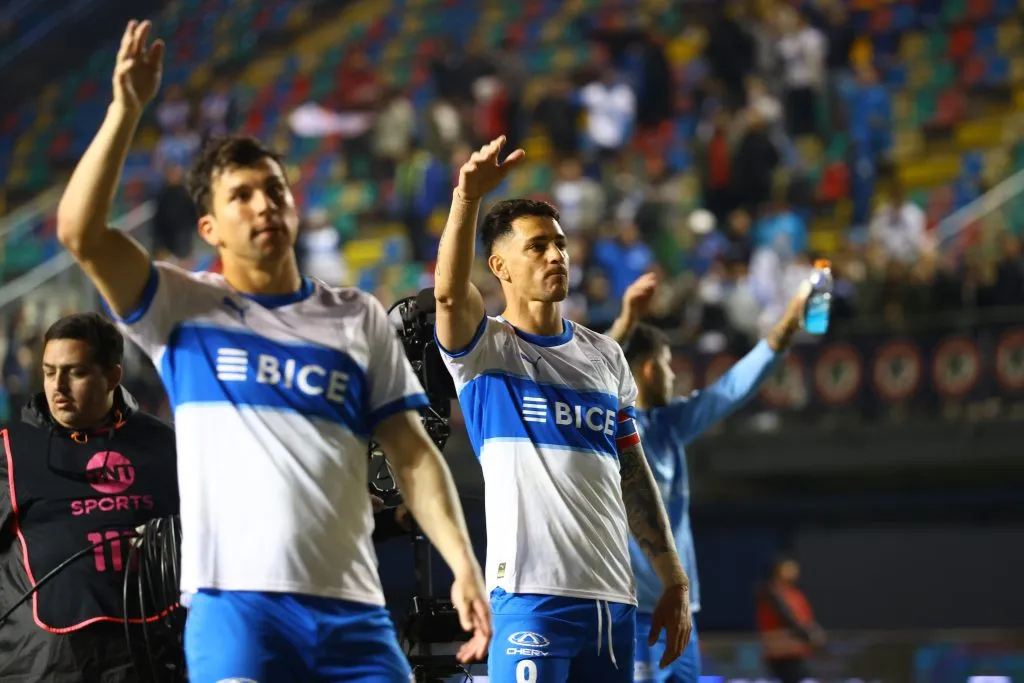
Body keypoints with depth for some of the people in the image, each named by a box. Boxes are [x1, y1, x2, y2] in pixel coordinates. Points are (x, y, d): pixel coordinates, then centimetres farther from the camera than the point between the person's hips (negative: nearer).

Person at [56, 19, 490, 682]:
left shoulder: (360, 317, 16)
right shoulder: (182, 307, 9)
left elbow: (414, 455, 11)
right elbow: (80, 231, -6)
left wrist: (464, 565, -2)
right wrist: (127, 109, -8)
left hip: (351, 607, 3)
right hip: (233, 603, -3)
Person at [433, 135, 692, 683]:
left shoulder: (605, 356, 16)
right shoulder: (485, 349, 1)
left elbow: (634, 478, 18)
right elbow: (449, 293, -22)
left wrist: (673, 580, 13)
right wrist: (467, 199, -38)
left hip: (613, 596, 6)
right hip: (530, 595, -6)